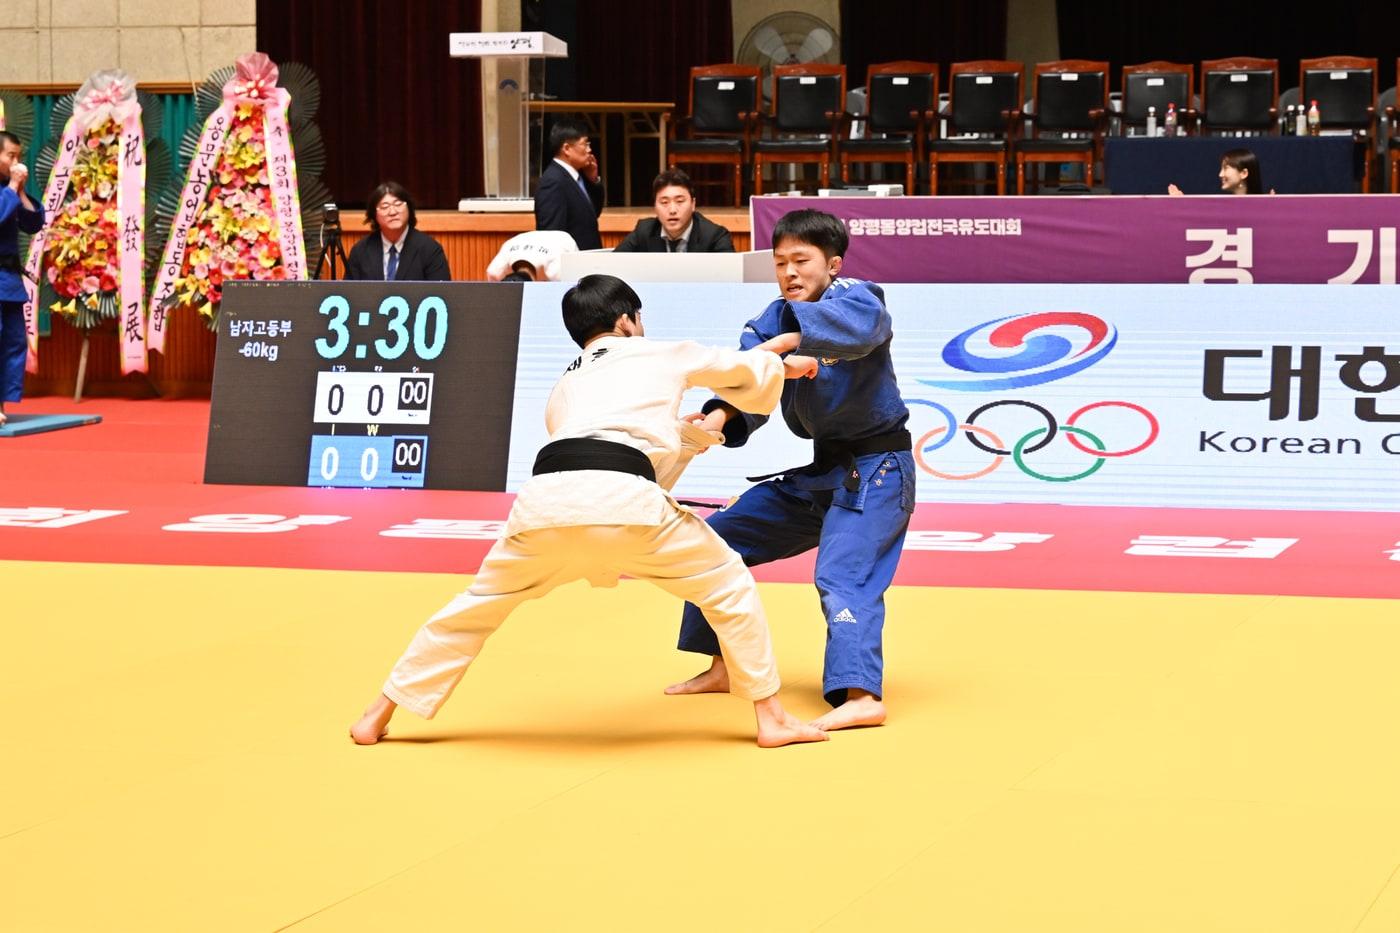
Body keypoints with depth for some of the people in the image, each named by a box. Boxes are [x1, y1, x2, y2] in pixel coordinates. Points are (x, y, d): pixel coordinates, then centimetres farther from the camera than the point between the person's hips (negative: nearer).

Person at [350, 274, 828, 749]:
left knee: (477, 606, 24)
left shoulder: (564, 389, 36)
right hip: (622, 504, -4)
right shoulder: (660, 355, 25)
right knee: (728, 585, 17)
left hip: (547, 500, 4)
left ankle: (378, 717, 26)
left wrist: (700, 432, 52)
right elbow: (747, 372, 37)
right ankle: (772, 718, 17)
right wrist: (781, 365, 59)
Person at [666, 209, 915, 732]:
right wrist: (721, 415, -32)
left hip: (876, 470, -8)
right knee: (719, 538, 12)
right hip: (820, 471, 8)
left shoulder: (858, 298, -15)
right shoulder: (777, 318, 4)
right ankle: (722, 668, 24)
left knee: (843, 576, -27)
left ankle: (862, 695, -40)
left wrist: (786, 332, -53)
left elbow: (856, 326, -41)